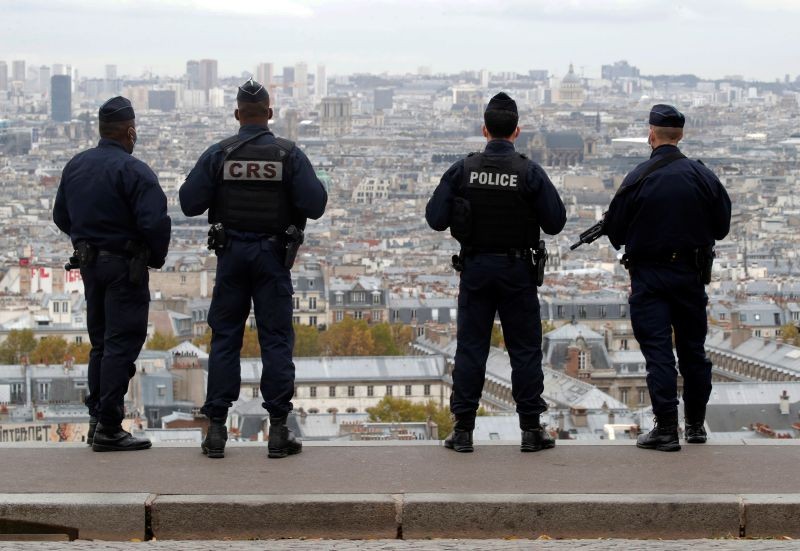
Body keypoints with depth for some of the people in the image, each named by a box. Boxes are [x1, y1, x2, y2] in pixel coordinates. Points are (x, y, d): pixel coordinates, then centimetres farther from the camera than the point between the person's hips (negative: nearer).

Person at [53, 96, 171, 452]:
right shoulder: (133, 171, -17)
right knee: (122, 343, -4)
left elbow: (61, 216, 14)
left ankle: (97, 418, 20)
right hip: (124, 265, -7)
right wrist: (156, 258, -6)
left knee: (100, 343, 17)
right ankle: (109, 428, -6)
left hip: (88, 261, 7)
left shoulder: (75, 166, 7)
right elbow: (155, 222, -23)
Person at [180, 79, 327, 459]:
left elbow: (189, 203, -6)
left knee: (224, 338, 7)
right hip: (273, 256, -1)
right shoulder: (289, 154, -5)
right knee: (276, 339, 3)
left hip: (231, 254, 1)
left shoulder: (218, 154, -4)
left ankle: (216, 428, 5)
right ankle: (278, 430, 1)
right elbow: (315, 205, -10)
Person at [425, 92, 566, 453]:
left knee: (470, 346, 6)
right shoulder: (530, 172, -8)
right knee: (525, 348, 6)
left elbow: (436, 218, -7)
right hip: (518, 269, -1)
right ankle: (531, 430, 6)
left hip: (475, 269, 1)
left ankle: (463, 430, 6)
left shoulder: (463, 170, -5)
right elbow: (555, 222, -6)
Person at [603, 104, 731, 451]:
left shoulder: (638, 179, -11)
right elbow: (722, 226, 5)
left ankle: (666, 429, -6)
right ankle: (695, 425, 24)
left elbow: (615, 231, -6)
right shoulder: (703, 176, -2)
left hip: (649, 276, -3)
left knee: (658, 351, -2)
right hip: (691, 274, 3)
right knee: (693, 350, 14)